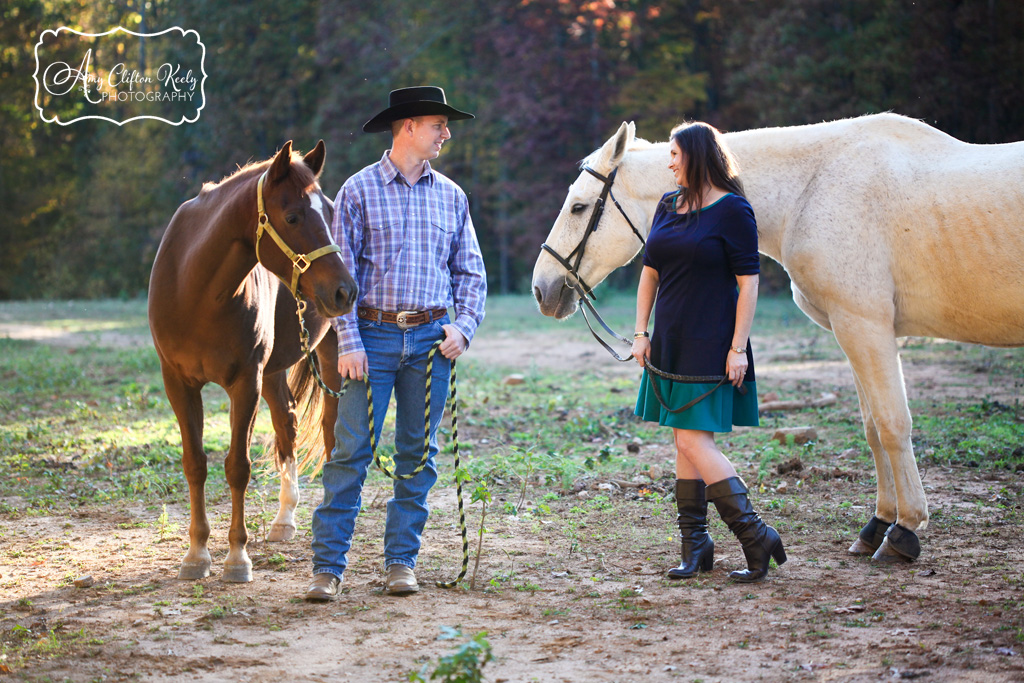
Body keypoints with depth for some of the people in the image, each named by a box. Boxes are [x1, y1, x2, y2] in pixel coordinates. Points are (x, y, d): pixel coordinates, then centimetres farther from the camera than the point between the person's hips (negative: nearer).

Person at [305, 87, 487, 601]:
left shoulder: (451, 196, 11)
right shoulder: (359, 190, 0)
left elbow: (470, 270, 14)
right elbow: (341, 272, -4)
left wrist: (464, 325, -2)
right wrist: (349, 342, -12)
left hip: (431, 339, 4)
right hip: (374, 333, -4)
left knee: (418, 453, 6)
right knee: (350, 451, -6)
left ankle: (401, 561, 14)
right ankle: (328, 566, -3)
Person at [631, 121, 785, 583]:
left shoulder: (733, 211, -9)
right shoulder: (668, 206, 11)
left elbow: (748, 282, -11)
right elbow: (650, 272, 16)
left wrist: (739, 347, -16)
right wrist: (641, 332, 10)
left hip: (710, 345, -7)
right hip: (670, 343, 8)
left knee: (695, 442, -13)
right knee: (684, 443, 9)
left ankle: (755, 536, -6)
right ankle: (695, 545, 16)